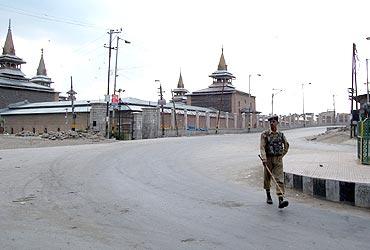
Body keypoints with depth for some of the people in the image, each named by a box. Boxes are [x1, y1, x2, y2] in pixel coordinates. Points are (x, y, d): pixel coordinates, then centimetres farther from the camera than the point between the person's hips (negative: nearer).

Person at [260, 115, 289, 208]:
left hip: (278, 160, 1)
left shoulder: (281, 134, 5)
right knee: (267, 178, 11)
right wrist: (264, 158, -26)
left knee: (279, 179, -10)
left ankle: (281, 201, -17)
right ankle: (268, 196, 33)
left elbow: (286, 145, 21)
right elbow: (262, 147, -13)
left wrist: (282, 155, 15)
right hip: (268, 159, -1)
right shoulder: (264, 134, -3)